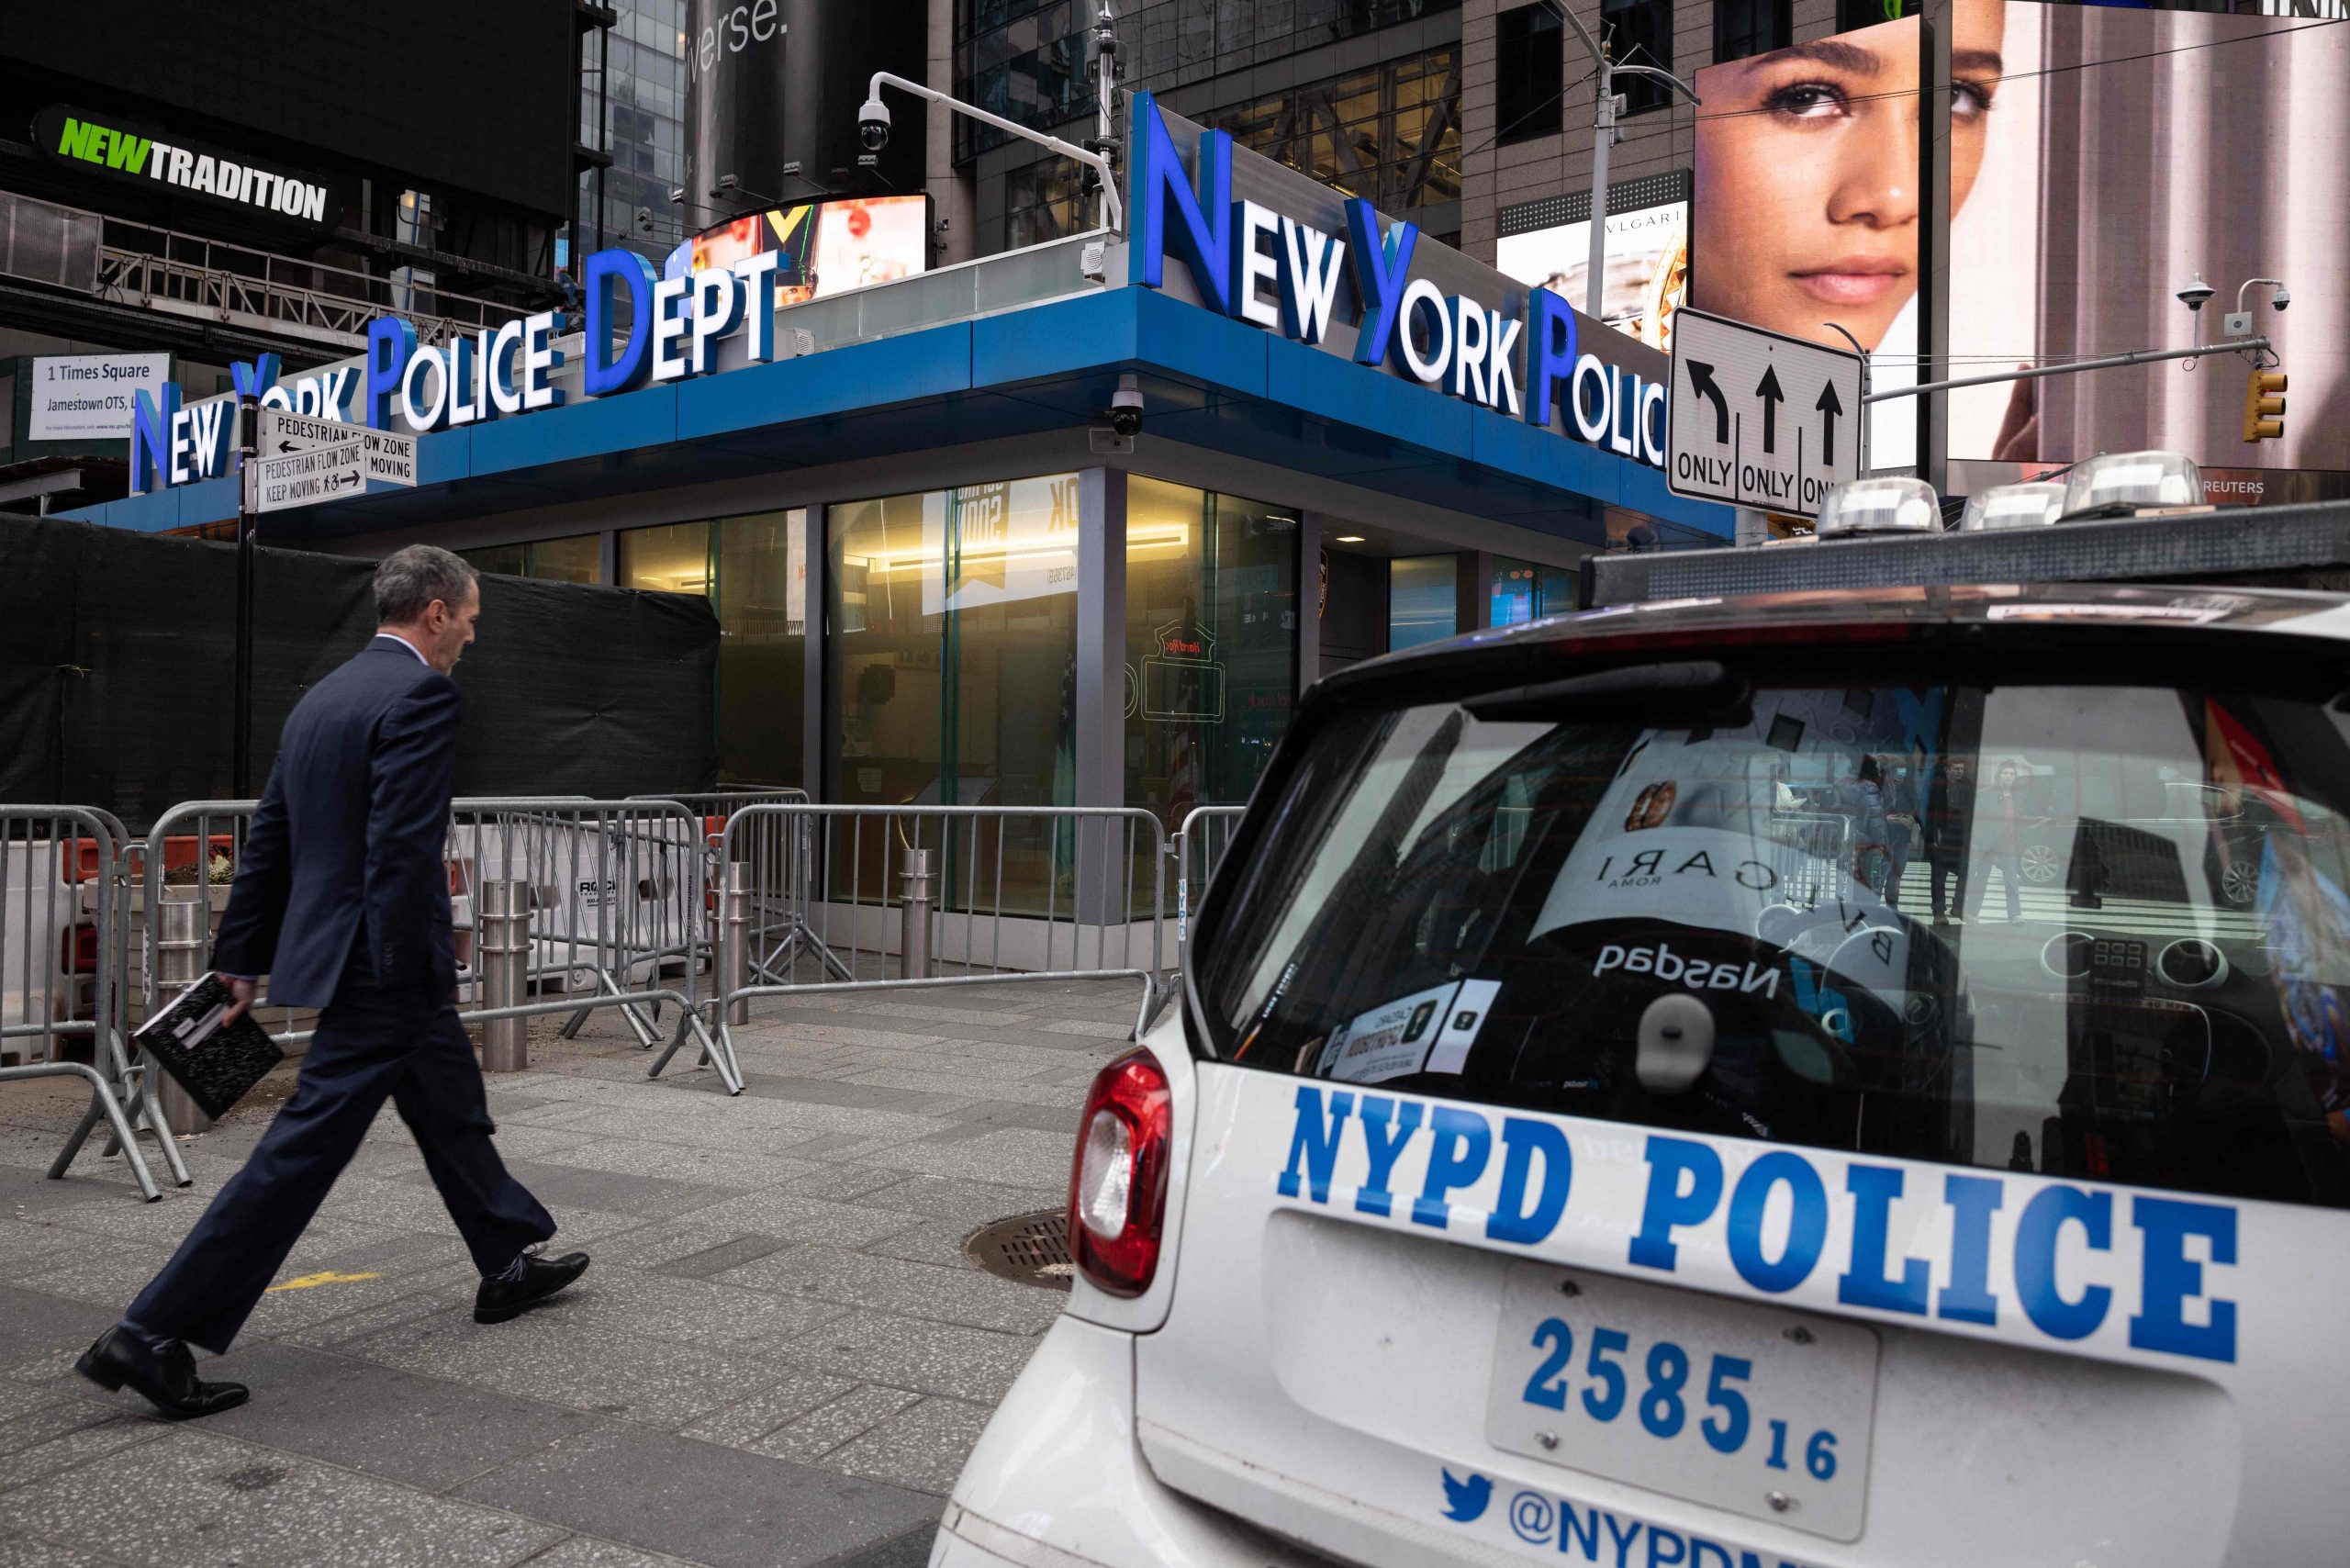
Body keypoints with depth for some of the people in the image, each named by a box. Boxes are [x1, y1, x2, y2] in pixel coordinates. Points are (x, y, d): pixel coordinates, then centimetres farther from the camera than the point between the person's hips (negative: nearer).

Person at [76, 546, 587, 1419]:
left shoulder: (323, 697, 12)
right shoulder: (422, 696, -16)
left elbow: (268, 839, 14)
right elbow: (404, 850, -24)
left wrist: (242, 959, 18)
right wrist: (417, 976, -20)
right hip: (381, 968, -10)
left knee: (453, 1109, 21)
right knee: (303, 1150, -4)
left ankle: (508, 1264, 35)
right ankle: (152, 1336, 2)